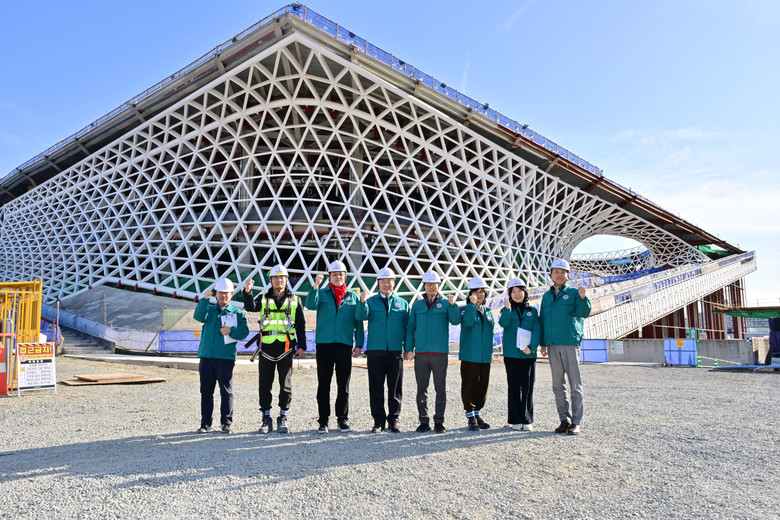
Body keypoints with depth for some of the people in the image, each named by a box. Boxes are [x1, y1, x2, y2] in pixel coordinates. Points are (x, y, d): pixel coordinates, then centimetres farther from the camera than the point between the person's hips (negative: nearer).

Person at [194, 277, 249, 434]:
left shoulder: (237, 313, 9)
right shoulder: (209, 310, 16)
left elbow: (244, 331, -3)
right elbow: (199, 316, -6)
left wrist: (231, 331, -20)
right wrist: (205, 299, -19)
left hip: (225, 357, -3)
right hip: (206, 356, 3)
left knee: (226, 391, 0)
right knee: (206, 391, 7)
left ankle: (227, 423, 9)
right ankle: (205, 423, 14)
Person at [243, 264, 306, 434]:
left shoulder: (294, 300, 10)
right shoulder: (263, 298, 11)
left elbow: (301, 325, 10)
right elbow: (251, 307, -10)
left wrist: (302, 345, 3)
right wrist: (247, 292, -26)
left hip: (286, 347, -1)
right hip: (267, 347, 1)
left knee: (285, 384, 1)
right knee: (264, 384, 4)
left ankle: (283, 419, 13)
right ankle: (266, 419, 15)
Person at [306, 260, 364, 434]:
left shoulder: (353, 296, 12)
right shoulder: (322, 293, 8)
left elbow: (358, 322, 11)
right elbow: (311, 305, -13)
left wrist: (359, 344, 5)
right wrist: (315, 286, -27)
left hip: (345, 345, 1)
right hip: (324, 344, -1)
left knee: (344, 384, 5)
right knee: (323, 384, 2)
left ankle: (343, 419, 16)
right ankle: (323, 421, 10)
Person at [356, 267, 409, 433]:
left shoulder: (402, 303, 12)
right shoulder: (371, 301, 8)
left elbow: (408, 327, 11)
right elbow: (361, 317, -10)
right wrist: (362, 302, -29)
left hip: (396, 351, 1)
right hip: (375, 351, -1)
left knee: (395, 388, 6)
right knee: (376, 388, 4)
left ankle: (393, 419, 18)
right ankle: (378, 421, 13)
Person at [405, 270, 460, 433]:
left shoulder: (445, 303, 7)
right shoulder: (417, 305, 12)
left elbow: (455, 321, -10)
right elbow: (410, 328, 11)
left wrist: (453, 305, -26)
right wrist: (408, 349, 1)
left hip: (440, 353, -1)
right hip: (421, 353, 2)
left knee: (441, 389, 3)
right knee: (421, 389, 5)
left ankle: (439, 421, 12)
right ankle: (424, 421, 14)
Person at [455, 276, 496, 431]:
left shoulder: (488, 312, 15)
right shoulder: (465, 309, -2)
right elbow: (468, 322, -23)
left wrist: (490, 351, 15)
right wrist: (472, 304, -21)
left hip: (485, 356, 5)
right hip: (469, 355, -5)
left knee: (483, 385, 9)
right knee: (469, 385, -1)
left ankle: (478, 413, 23)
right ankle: (470, 415, 10)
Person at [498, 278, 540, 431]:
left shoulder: (532, 311, 9)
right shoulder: (507, 310, 6)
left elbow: (536, 330, 1)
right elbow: (504, 324, -14)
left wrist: (532, 347, -14)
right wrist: (507, 309, -31)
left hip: (529, 354, 1)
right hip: (511, 354, -1)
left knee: (527, 387, 2)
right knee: (513, 387, 4)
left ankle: (527, 420, 10)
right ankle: (515, 420, 10)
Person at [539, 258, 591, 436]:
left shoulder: (573, 293, 3)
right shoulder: (547, 296, 16)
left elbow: (583, 313, -11)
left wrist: (583, 298, -31)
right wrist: (543, 343, 13)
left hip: (570, 343, -4)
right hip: (552, 346, 5)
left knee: (575, 384, -3)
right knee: (557, 385, 7)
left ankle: (576, 422, 2)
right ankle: (564, 419, 16)